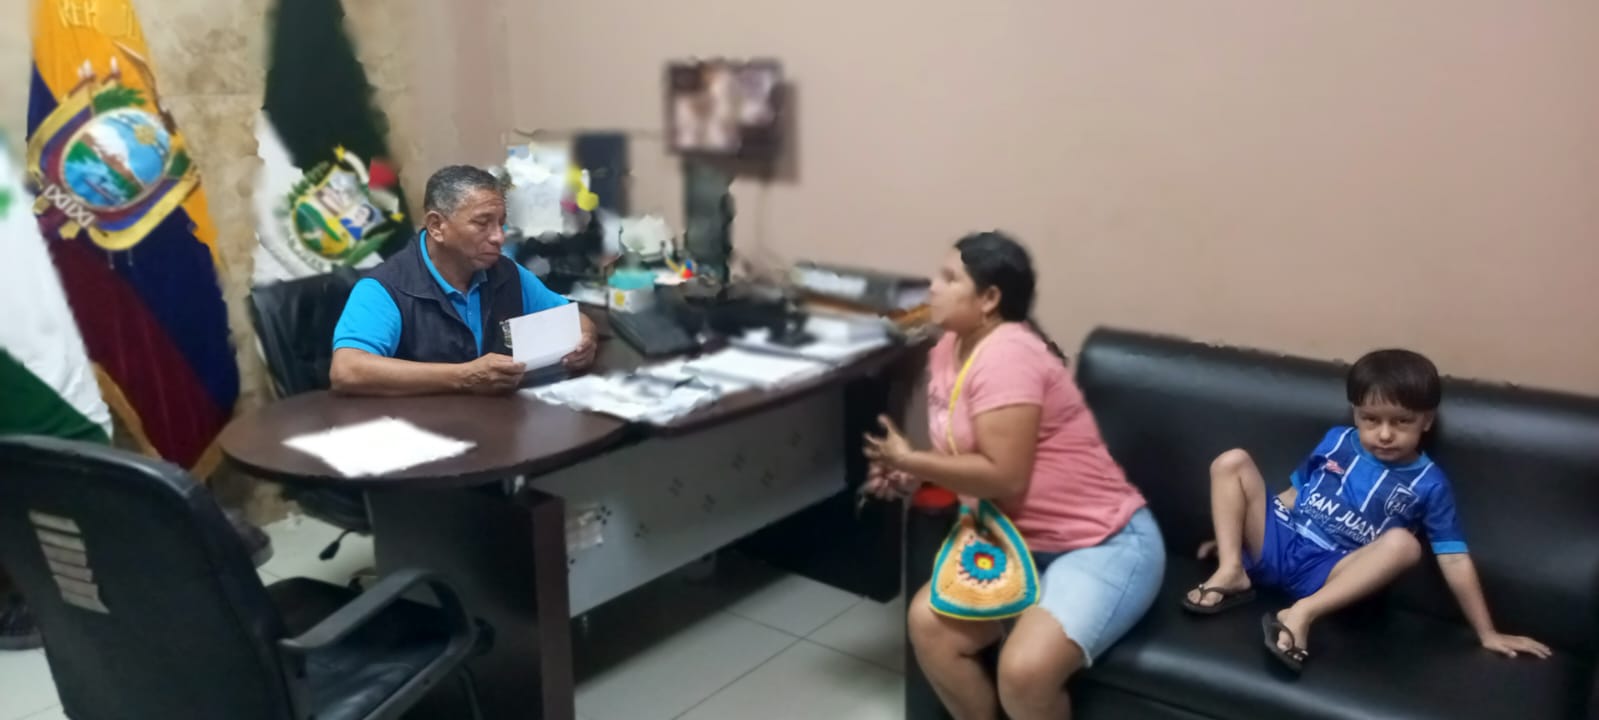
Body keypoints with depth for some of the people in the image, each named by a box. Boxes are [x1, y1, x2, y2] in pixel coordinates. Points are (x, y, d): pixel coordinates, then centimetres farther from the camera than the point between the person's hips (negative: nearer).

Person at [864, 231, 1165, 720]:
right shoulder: (951, 349, 6)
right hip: (1025, 543, 9)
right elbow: (961, 449, 16)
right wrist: (911, 473, -5)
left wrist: (910, 460, -15)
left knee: (1025, 670, -26)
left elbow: (1003, 476, -27)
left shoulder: (1006, 353, -22)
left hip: (1103, 544, -9)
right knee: (929, 622, -7)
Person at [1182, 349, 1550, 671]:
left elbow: (1454, 557, 0)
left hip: (1328, 573, -3)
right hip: (1278, 543, 3)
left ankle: (1302, 613, -37)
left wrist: (1486, 633, -1)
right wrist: (1238, 532, 18)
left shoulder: (1428, 483, 0)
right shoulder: (1337, 441, 7)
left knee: (1403, 543, -30)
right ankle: (1231, 573, -18)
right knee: (1232, 462, -10)